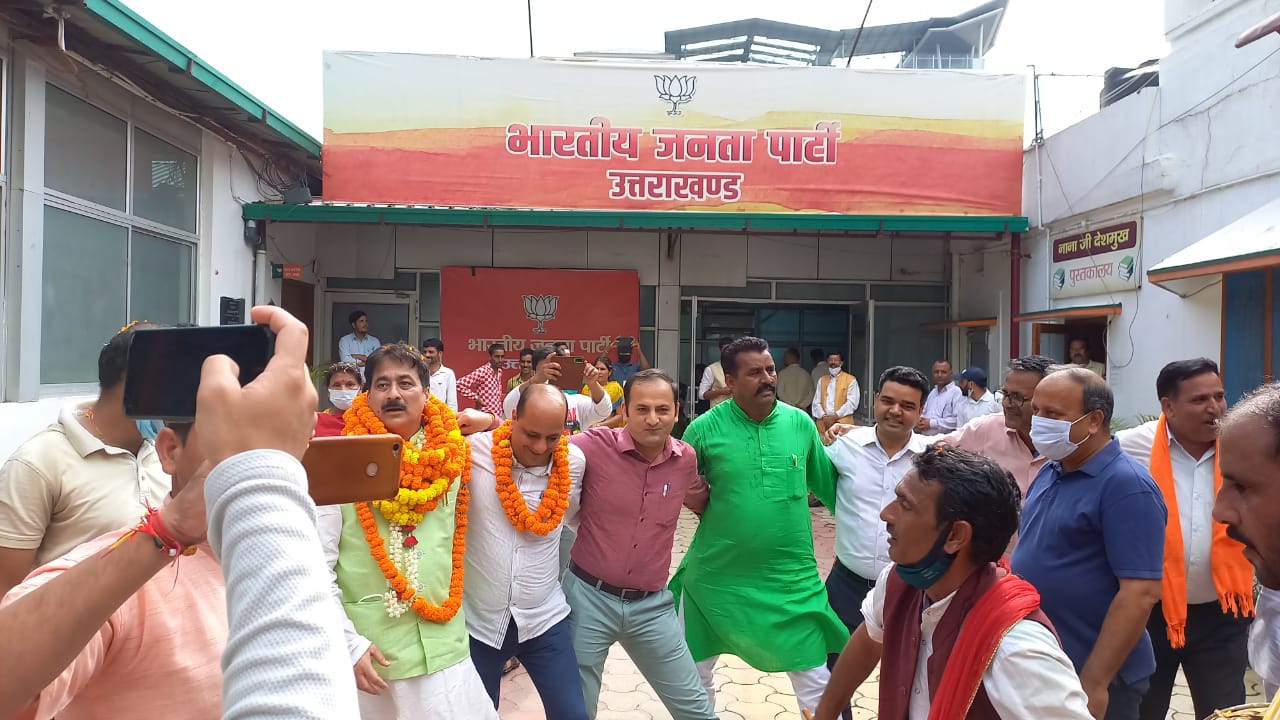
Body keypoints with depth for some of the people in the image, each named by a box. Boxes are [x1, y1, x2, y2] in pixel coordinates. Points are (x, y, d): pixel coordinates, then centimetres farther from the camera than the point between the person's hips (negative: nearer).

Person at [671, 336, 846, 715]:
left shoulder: (801, 423, -5)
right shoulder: (704, 428, -11)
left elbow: (828, 486, 5)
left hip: (791, 576, 0)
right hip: (715, 575, 0)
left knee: (816, 681, 11)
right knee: (693, 676, 20)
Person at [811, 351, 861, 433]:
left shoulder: (851, 380, 3)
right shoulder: (822, 380, 16)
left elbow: (852, 403, -6)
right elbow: (816, 402, 10)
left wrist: (835, 416, -13)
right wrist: (823, 416, -8)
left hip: (842, 424, -3)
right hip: (823, 424, 3)